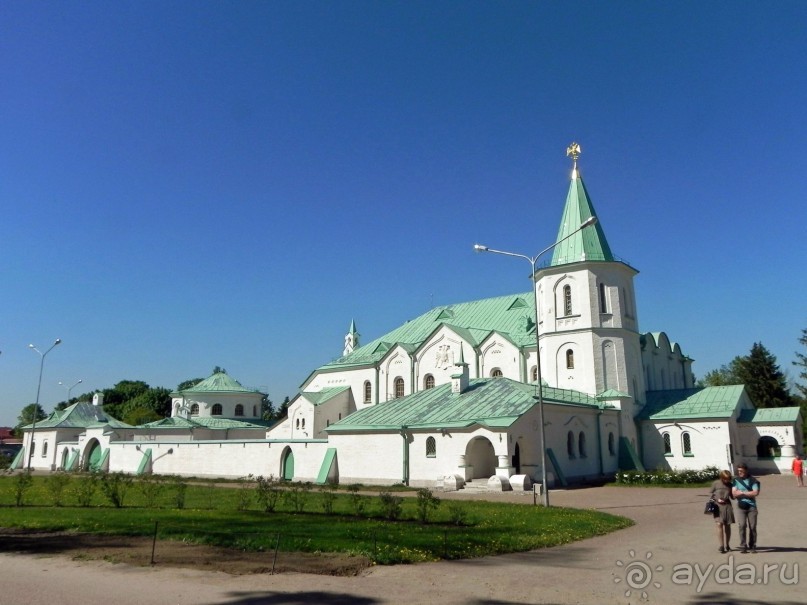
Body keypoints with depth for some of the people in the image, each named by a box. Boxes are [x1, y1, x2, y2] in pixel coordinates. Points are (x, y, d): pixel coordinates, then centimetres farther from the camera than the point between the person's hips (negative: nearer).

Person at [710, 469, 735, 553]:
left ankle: (727, 545, 19)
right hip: (718, 506, -3)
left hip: (727, 506, 3)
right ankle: (721, 545, -10)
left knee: (727, 526, 7)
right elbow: (711, 494, 6)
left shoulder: (730, 485, 7)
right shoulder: (716, 483, 0)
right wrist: (717, 499, -11)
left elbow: (732, 496, 14)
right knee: (719, 524, -12)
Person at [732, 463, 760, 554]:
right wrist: (749, 493, -7)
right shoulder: (736, 480, 5)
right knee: (741, 525, -8)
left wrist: (742, 492, -8)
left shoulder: (753, 480, 2)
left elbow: (756, 492, -10)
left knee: (752, 526, 2)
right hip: (741, 506, 0)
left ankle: (752, 546, 13)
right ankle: (743, 546, -3)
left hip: (751, 506, 0)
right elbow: (734, 493, -4)